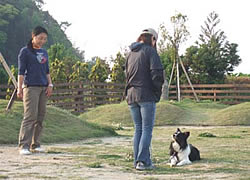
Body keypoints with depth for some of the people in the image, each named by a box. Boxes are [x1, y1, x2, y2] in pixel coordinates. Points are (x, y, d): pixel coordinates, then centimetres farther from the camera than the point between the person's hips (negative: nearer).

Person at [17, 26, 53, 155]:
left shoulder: (44, 52, 17)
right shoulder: (25, 51, 0)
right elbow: (21, 71, -2)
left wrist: (50, 85, 8)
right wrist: (19, 88, -8)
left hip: (43, 88, 6)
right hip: (30, 87, -6)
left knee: (40, 117, 3)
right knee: (30, 116, -14)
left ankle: (35, 145, 9)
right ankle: (24, 146, -16)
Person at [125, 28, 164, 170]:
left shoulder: (131, 54, 16)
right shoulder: (150, 51, -5)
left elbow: (127, 75, 16)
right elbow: (157, 73, -14)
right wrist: (158, 92, -3)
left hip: (131, 95, 6)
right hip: (147, 95, -6)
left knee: (138, 129, 11)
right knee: (147, 129, -4)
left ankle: (138, 161, 9)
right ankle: (142, 161, -10)